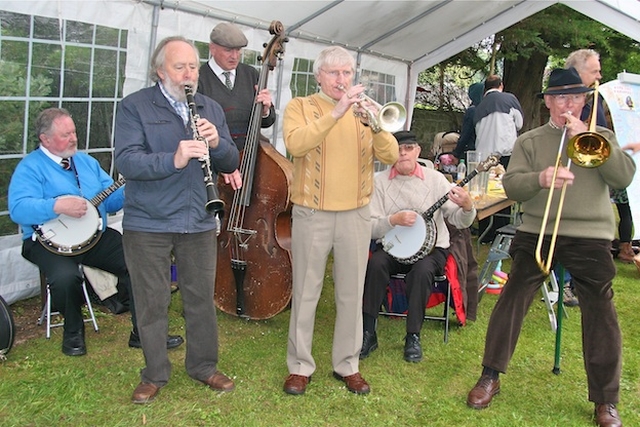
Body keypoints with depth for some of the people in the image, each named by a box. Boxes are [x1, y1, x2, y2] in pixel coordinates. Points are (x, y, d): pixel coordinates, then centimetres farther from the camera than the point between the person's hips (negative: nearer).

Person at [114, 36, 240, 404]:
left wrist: (216, 143, -14)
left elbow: (231, 163, 8)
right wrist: (174, 159, -31)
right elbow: (126, 162, -16)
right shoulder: (135, 107, -4)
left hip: (199, 223, 4)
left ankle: (204, 366, 30)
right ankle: (155, 374, 25)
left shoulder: (211, 109, 11)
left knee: (202, 298, 12)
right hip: (148, 224, -3)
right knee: (152, 302, 7)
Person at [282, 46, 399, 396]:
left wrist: (374, 124, -19)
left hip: (356, 215, 3)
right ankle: (300, 366, 18)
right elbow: (295, 144, -19)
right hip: (311, 214, -2)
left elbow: (390, 156, -2)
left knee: (352, 294, 9)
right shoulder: (301, 107, 3)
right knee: (305, 293, 5)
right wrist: (335, 113, -24)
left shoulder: (363, 111, 11)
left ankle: (347, 365, 22)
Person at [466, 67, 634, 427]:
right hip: (536, 233, 0)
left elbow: (625, 176, -5)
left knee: (602, 315, 1)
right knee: (511, 301, 0)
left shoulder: (601, 137, 12)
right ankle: (490, 377, 17)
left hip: (590, 238, 0)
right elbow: (511, 185, -3)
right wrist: (539, 179, -25)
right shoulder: (529, 141, 11)